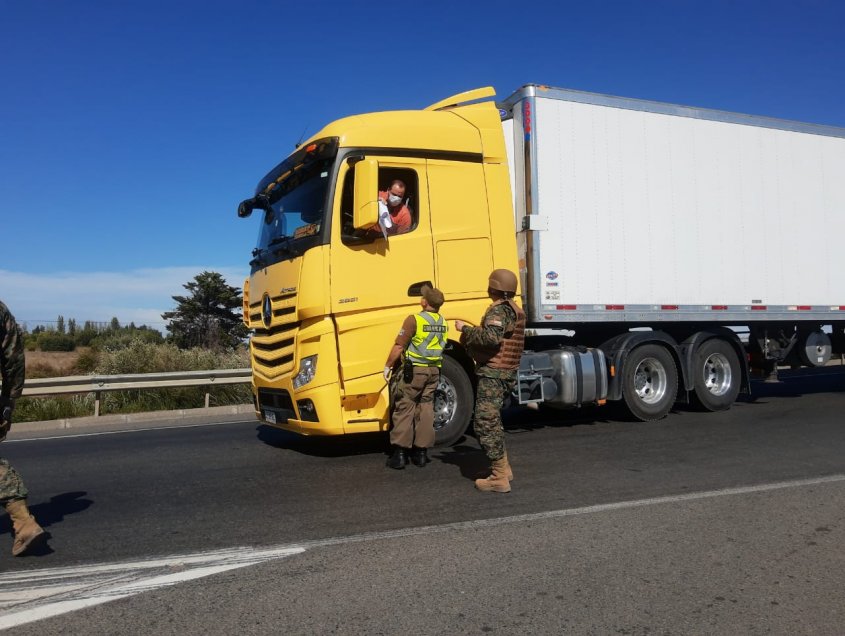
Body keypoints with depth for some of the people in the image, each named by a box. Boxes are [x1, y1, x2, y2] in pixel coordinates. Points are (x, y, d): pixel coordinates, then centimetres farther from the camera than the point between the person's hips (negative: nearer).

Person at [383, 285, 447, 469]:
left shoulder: (414, 320, -13)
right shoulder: (442, 322, 6)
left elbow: (399, 347, -13)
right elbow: (440, 346, 12)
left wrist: (388, 366, -3)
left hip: (414, 370, -6)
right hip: (434, 370, 6)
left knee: (404, 408, 1)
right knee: (426, 409, 11)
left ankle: (400, 453, 0)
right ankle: (421, 452, 14)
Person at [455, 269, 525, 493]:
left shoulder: (499, 310, -15)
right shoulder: (514, 309, 17)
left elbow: (491, 337, -31)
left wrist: (465, 329, -18)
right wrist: (472, 335, 16)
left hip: (493, 373, -11)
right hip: (506, 373, 11)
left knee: (486, 424, -7)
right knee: (492, 422, 22)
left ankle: (499, 478, -4)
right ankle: (503, 467, 30)